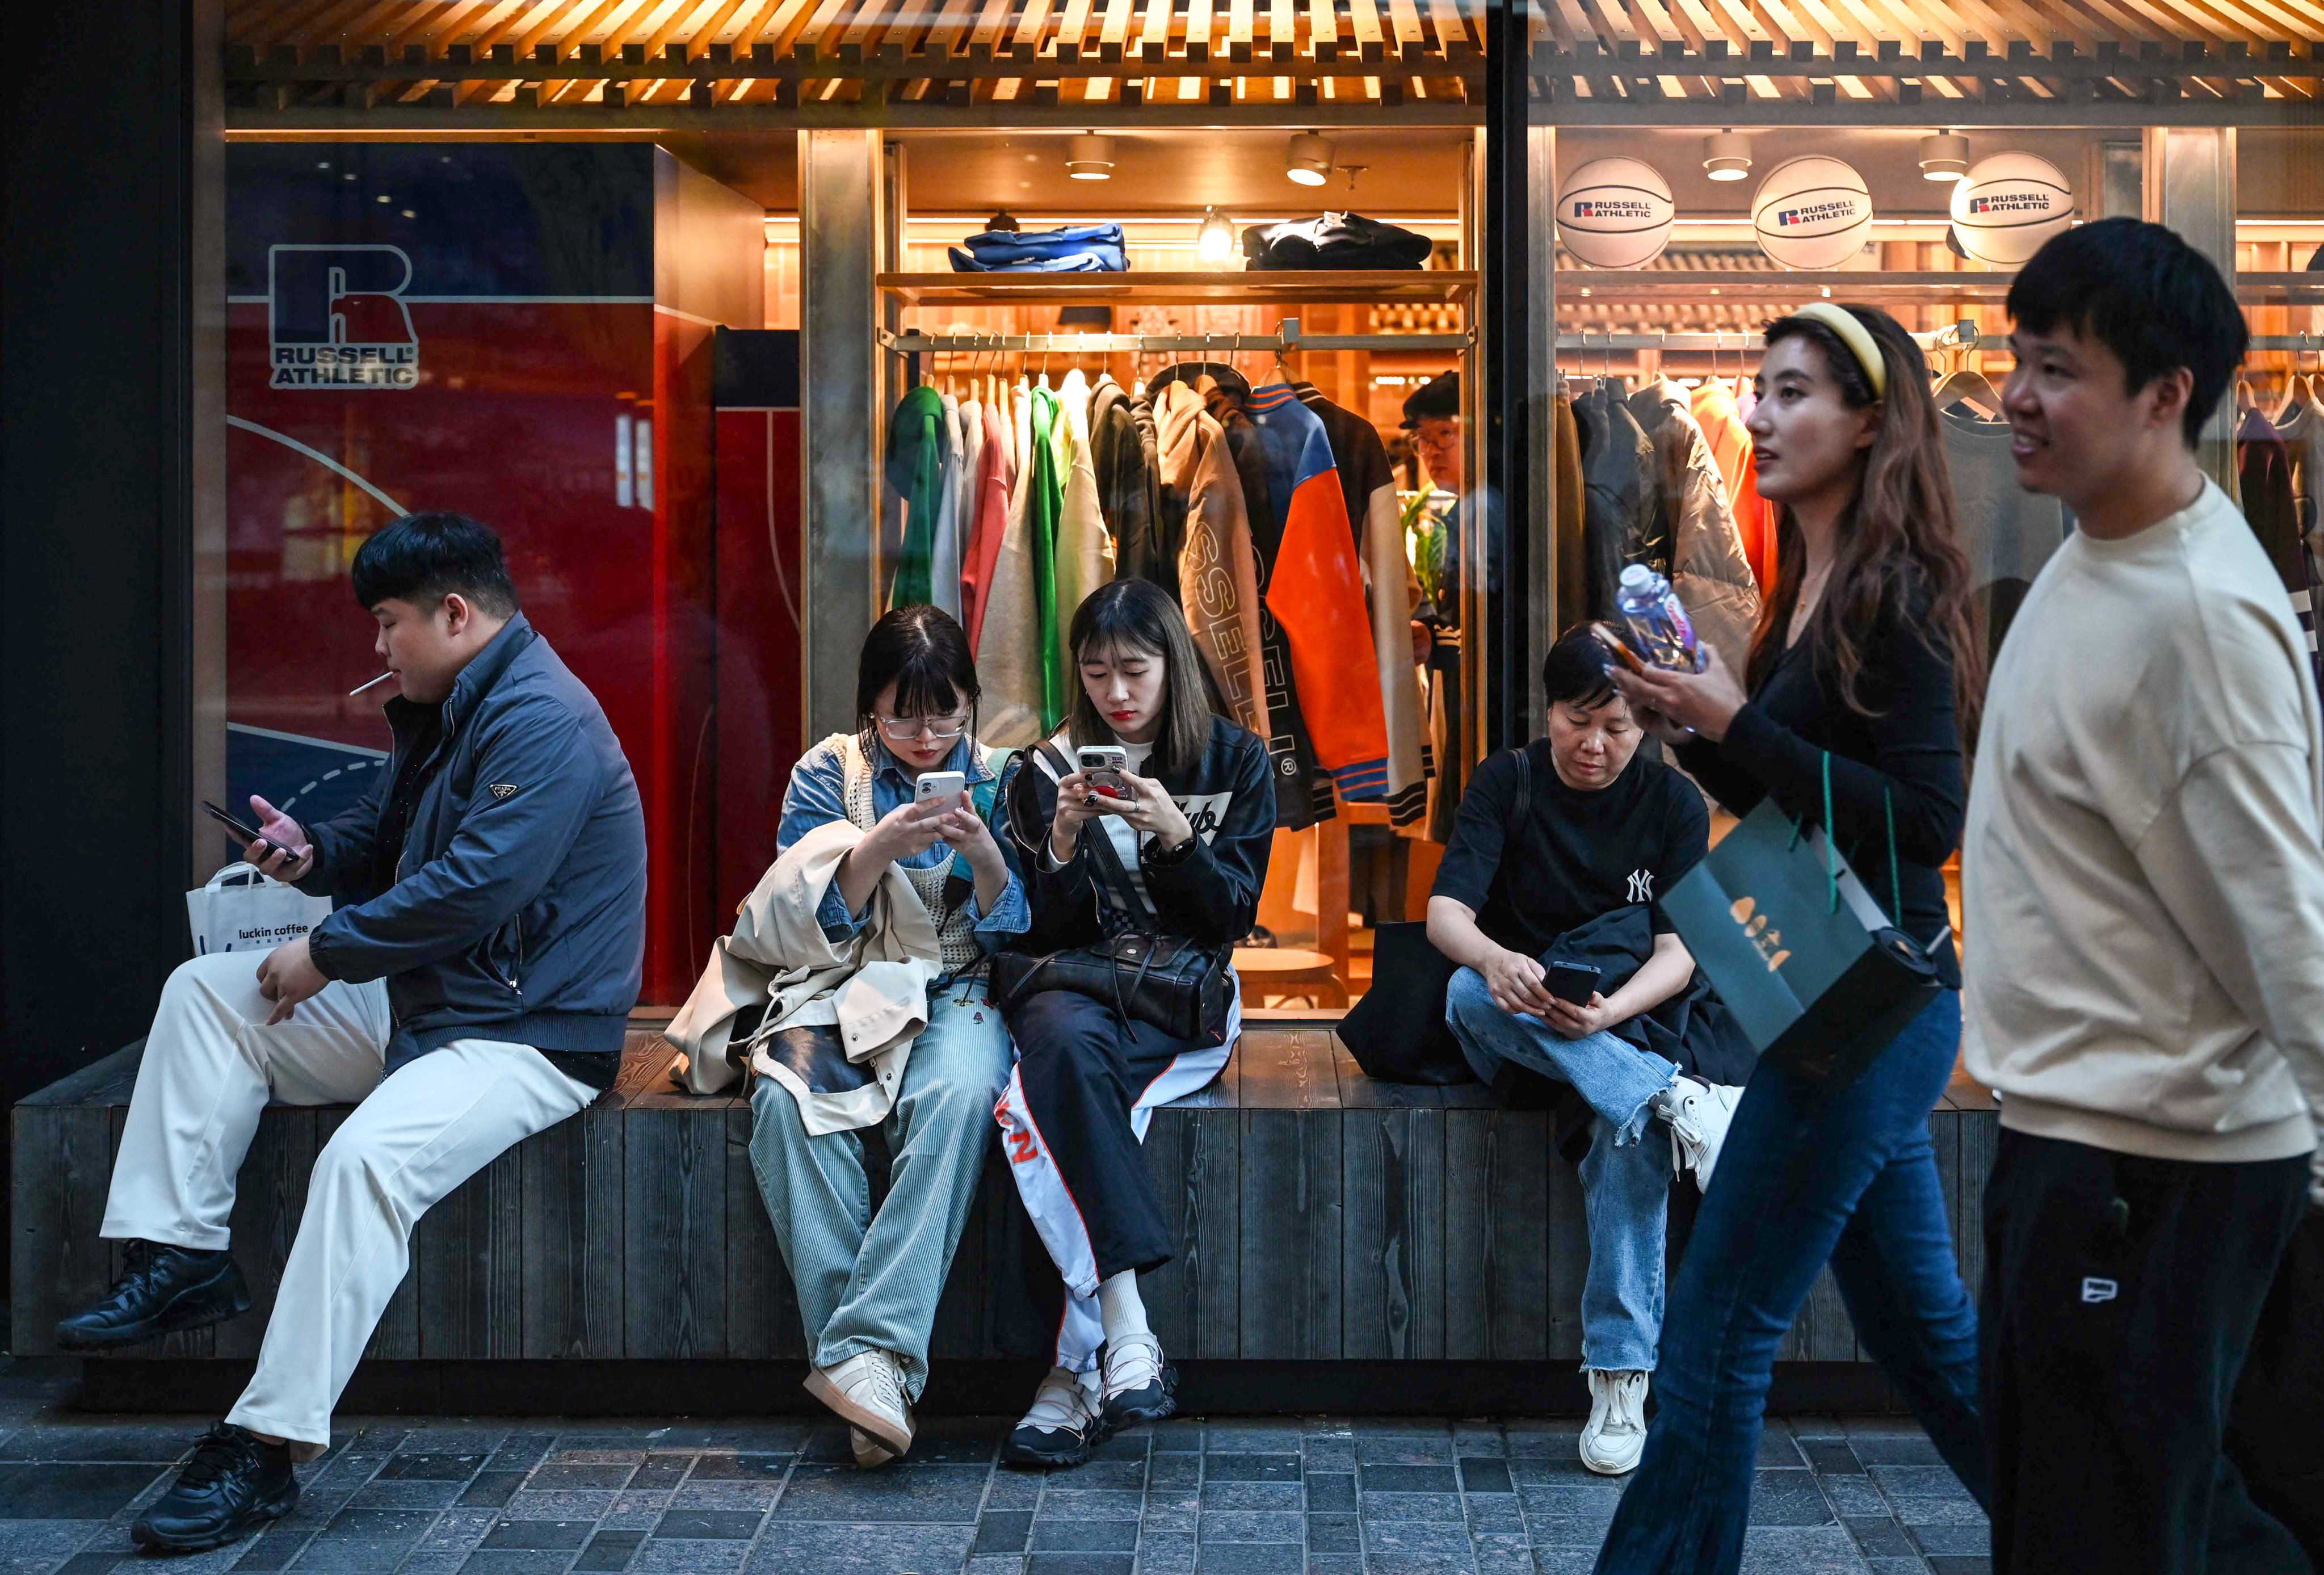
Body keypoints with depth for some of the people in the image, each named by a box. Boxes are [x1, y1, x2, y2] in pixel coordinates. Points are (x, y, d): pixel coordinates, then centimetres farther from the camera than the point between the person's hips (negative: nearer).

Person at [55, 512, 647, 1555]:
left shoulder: (542, 721, -18)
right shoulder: (440, 710, 15)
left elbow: (478, 883, -27)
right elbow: (384, 838, 28)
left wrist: (328, 954, -17)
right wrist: (312, 852, 4)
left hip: (531, 1031, -11)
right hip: (421, 1003, 11)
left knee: (367, 1155, -35)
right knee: (203, 989, 5)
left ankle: (267, 1450, -31)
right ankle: (180, 1258, -1)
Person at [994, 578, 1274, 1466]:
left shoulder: (1235, 762, 8)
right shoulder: (1045, 772, 10)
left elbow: (1235, 913, 1)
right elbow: (1042, 931, 6)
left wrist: (1174, 834, -16)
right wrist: (1063, 840, -12)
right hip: (1074, 986, 1)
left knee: (1052, 1096, -33)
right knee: (1064, 1041, -38)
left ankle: (1080, 1368, -34)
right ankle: (1126, 1333, -44)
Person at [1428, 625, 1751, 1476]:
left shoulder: (1673, 803, 1)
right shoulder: (1506, 783, 0)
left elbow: (1679, 948, -8)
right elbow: (1445, 911, -12)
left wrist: (1608, 1012, -30)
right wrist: (1496, 960, -37)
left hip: (1631, 1021, -1)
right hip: (1514, 1034, 1)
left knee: (1633, 1123, -36)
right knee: (1471, 994, -35)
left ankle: (1621, 1374, -35)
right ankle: (1681, 1099, -41)